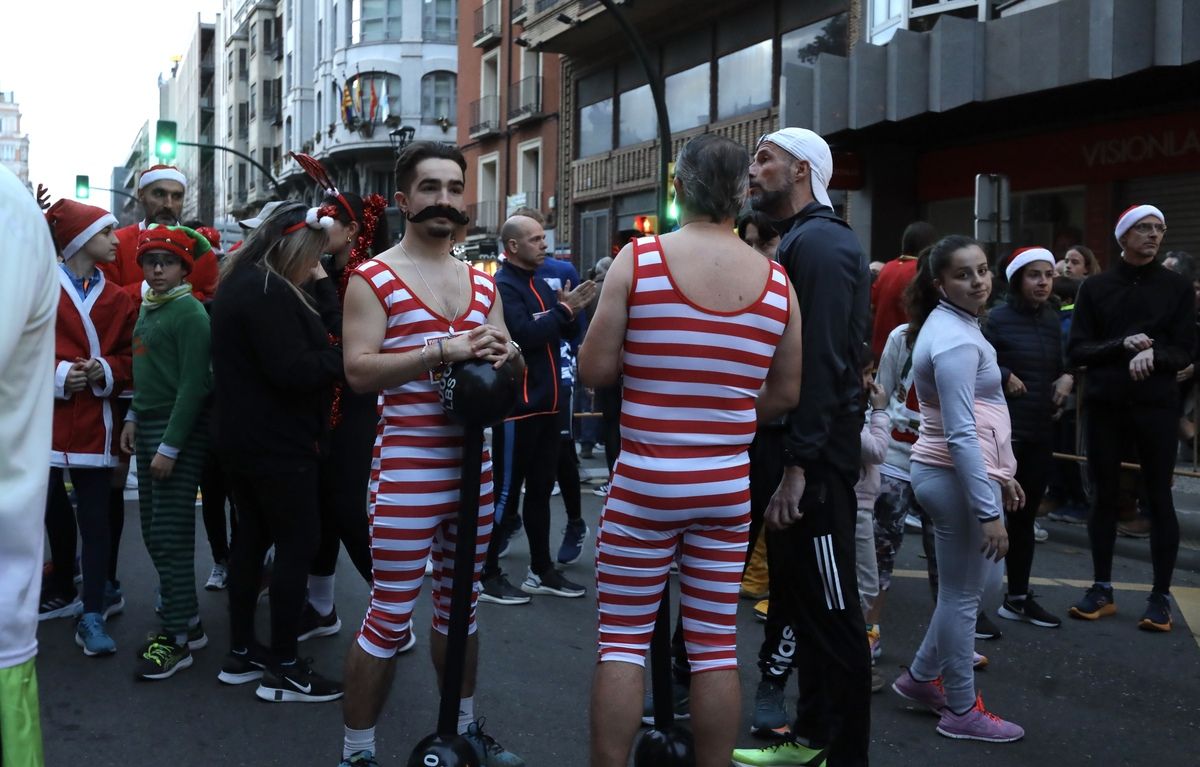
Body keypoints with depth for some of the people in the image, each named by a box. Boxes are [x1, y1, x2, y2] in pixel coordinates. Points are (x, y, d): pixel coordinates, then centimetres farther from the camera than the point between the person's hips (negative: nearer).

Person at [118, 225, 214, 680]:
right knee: (153, 531, 12)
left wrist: (170, 446, -18)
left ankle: (180, 637, 4)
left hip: (180, 427, -8)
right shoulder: (147, 309, 13)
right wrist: (134, 418, 11)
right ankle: (186, 620, 23)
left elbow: (194, 384, -17)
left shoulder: (189, 312, -12)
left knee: (170, 535, -6)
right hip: (148, 424, 9)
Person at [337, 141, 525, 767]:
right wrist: (443, 350, -24)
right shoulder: (374, 278, -6)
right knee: (390, 618, -2)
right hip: (408, 471, -6)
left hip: (473, 467, 6)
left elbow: (512, 362, 15)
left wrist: (506, 354, -9)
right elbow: (359, 370, -16)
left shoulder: (482, 282, 12)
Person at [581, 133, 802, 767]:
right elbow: (786, 394, 7)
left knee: (622, 640, 8)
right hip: (729, 485, 3)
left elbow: (594, 371, -8)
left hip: (645, 480, -3)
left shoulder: (638, 259, -9)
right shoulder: (776, 278, 0)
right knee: (715, 644, 11)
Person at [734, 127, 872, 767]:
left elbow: (822, 362, -23)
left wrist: (798, 464, -25)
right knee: (796, 590, 17)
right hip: (795, 447, 11)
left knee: (830, 606, -2)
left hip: (815, 455, -11)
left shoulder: (819, 242, -15)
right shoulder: (800, 240, 17)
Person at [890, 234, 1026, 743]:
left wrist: (1000, 474, 23)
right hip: (958, 478, -10)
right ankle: (962, 711, 18)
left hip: (963, 472, 10)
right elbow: (961, 435, -24)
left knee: (981, 582, 21)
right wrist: (987, 511, -24)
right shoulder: (955, 339, -19)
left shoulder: (956, 325, 13)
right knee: (962, 594, 3)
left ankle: (921, 677, 31)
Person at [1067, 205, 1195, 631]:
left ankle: (1161, 597, 9)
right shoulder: (1095, 287, 5)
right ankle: (1102, 590, 17)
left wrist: (1154, 355, -20)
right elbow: (1077, 349, 0)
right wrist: (1122, 346, -15)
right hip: (1105, 405, 1)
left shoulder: (1178, 287, 4)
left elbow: (1186, 351, 0)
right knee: (1103, 496, 7)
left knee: (1159, 498, 2)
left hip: (1157, 405, -1)